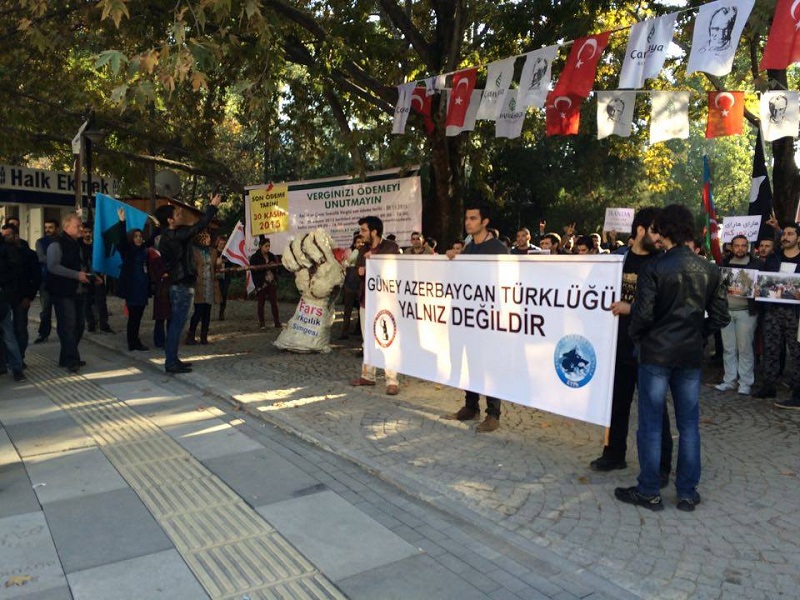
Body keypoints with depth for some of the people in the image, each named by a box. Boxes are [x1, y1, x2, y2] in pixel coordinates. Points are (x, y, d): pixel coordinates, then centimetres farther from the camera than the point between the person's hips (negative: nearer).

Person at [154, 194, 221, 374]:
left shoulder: (168, 236, 11)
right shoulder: (176, 235, -18)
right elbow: (199, 226, -18)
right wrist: (212, 207, -8)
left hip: (177, 285, 10)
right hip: (182, 286, -10)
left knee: (175, 323, 13)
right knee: (177, 324, -7)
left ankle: (172, 359, 20)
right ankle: (171, 362, -4)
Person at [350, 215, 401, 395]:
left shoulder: (391, 248, -8)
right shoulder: (363, 249, 12)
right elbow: (357, 270, 16)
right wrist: (361, 270, -7)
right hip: (366, 300, 7)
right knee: (368, 341, 15)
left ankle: (392, 381, -2)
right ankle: (367, 375, 26)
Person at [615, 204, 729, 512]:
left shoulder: (653, 269, -13)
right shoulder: (709, 270, 2)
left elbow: (643, 314, -17)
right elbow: (720, 316, 4)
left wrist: (635, 336, 1)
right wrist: (698, 334, 17)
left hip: (656, 353, -4)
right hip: (691, 355, 5)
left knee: (650, 425, 5)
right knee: (689, 425, 13)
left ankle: (649, 492, 14)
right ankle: (687, 493, 22)